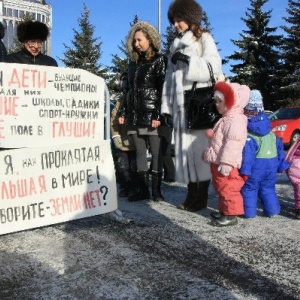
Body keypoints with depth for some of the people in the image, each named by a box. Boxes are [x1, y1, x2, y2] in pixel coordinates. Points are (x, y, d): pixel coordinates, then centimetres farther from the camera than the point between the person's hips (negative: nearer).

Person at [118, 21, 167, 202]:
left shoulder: (159, 60, 0)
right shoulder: (134, 63, 17)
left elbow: (163, 90, -8)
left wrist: (158, 115, -16)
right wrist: (123, 112, 14)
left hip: (151, 114, -6)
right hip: (135, 115, 6)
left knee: (156, 153, -2)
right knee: (140, 153, 7)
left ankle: (156, 189, 5)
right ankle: (143, 189, 12)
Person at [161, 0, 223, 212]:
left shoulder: (204, 39, 6)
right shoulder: (176, 45, 24)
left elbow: (213, 66, -10)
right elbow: (170, 77, 18)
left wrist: (188, 60, -17)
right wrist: (166, 106, 11)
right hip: (181, 104, 6)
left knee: (199, 148, -9)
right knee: (185, 148, 4)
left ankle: (202, 196, -2)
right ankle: (192, 194, 10)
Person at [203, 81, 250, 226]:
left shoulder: (236, 120, -18)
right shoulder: (226, 119, 17)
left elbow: (232, 144, -25)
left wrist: (226, 164, -26)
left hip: (227, 165, -11)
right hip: (218, 162, 11)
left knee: (228, 189, -5)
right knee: (221, 188, 19)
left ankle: (231, 215, 3)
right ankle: (224, 211, 30)